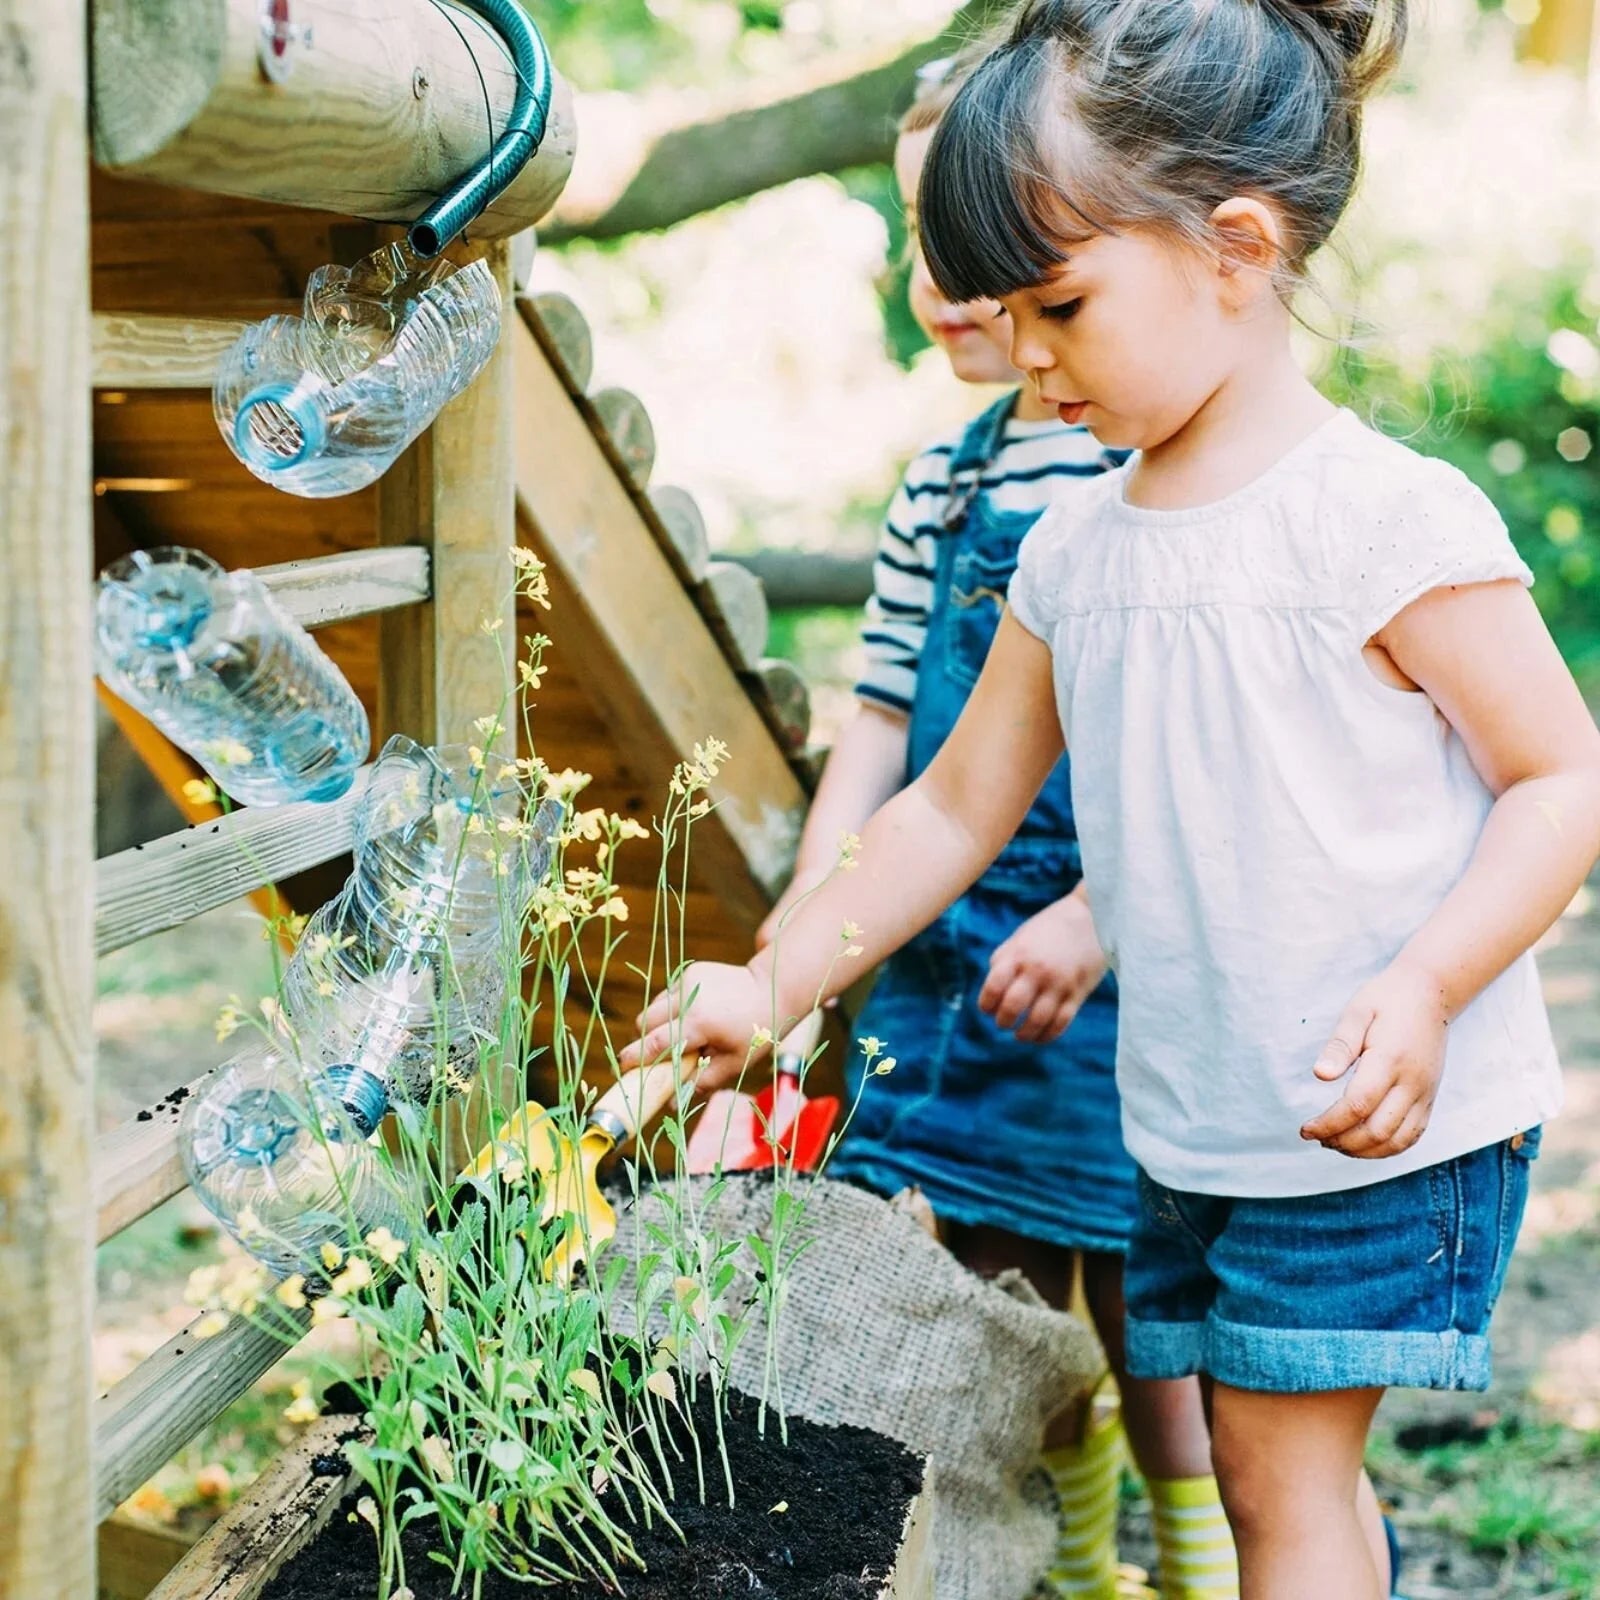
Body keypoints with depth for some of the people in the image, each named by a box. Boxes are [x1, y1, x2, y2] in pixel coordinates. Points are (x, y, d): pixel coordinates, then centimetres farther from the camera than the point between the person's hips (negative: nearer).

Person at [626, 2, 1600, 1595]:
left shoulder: (1389, 517, -16)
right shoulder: (1073, 548, 5)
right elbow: (958, 806, 12)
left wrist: (1423, 989, -27)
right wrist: (774, 984, 6)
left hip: (1393, 1120, -6)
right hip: (1188, 1121, 6)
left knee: (1281, 1469, -2)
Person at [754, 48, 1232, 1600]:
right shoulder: (943, 484, 9)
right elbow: (882, 724, 12)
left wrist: (1101, 915, -22)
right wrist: (803, 937, 7)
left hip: (1130, 967, -6)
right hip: (952, 965, 6)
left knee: (1149, 1310, 3)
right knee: (1002, 1301, 13)